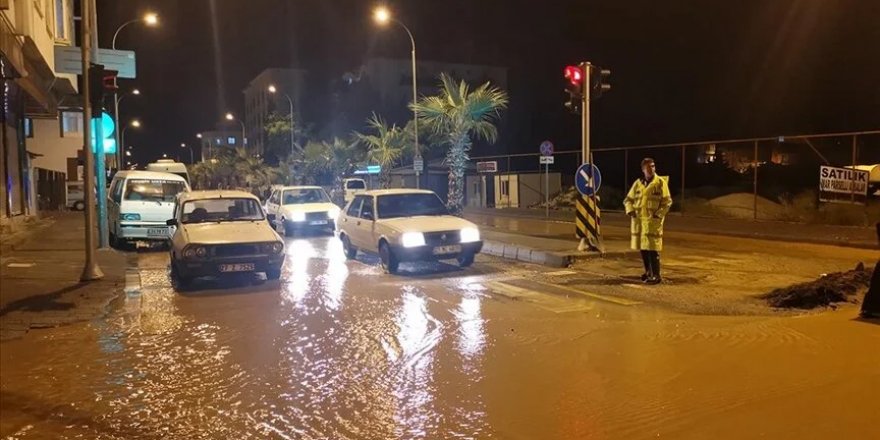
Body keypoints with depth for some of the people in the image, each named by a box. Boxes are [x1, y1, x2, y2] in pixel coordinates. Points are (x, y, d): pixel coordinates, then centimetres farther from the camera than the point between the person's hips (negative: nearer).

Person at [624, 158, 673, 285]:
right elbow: (628, 199, 17)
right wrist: (630, 211, -1)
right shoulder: (638, 183, 10)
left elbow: (667, 202, -5)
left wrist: (658, 215, -14)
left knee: (652, 248, -9)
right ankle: (648, 272, 26)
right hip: (638, 220, 5)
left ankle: (656, 275, -2)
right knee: (642, 247, 11)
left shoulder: (660, 182, -3)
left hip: (653, 221, -5)